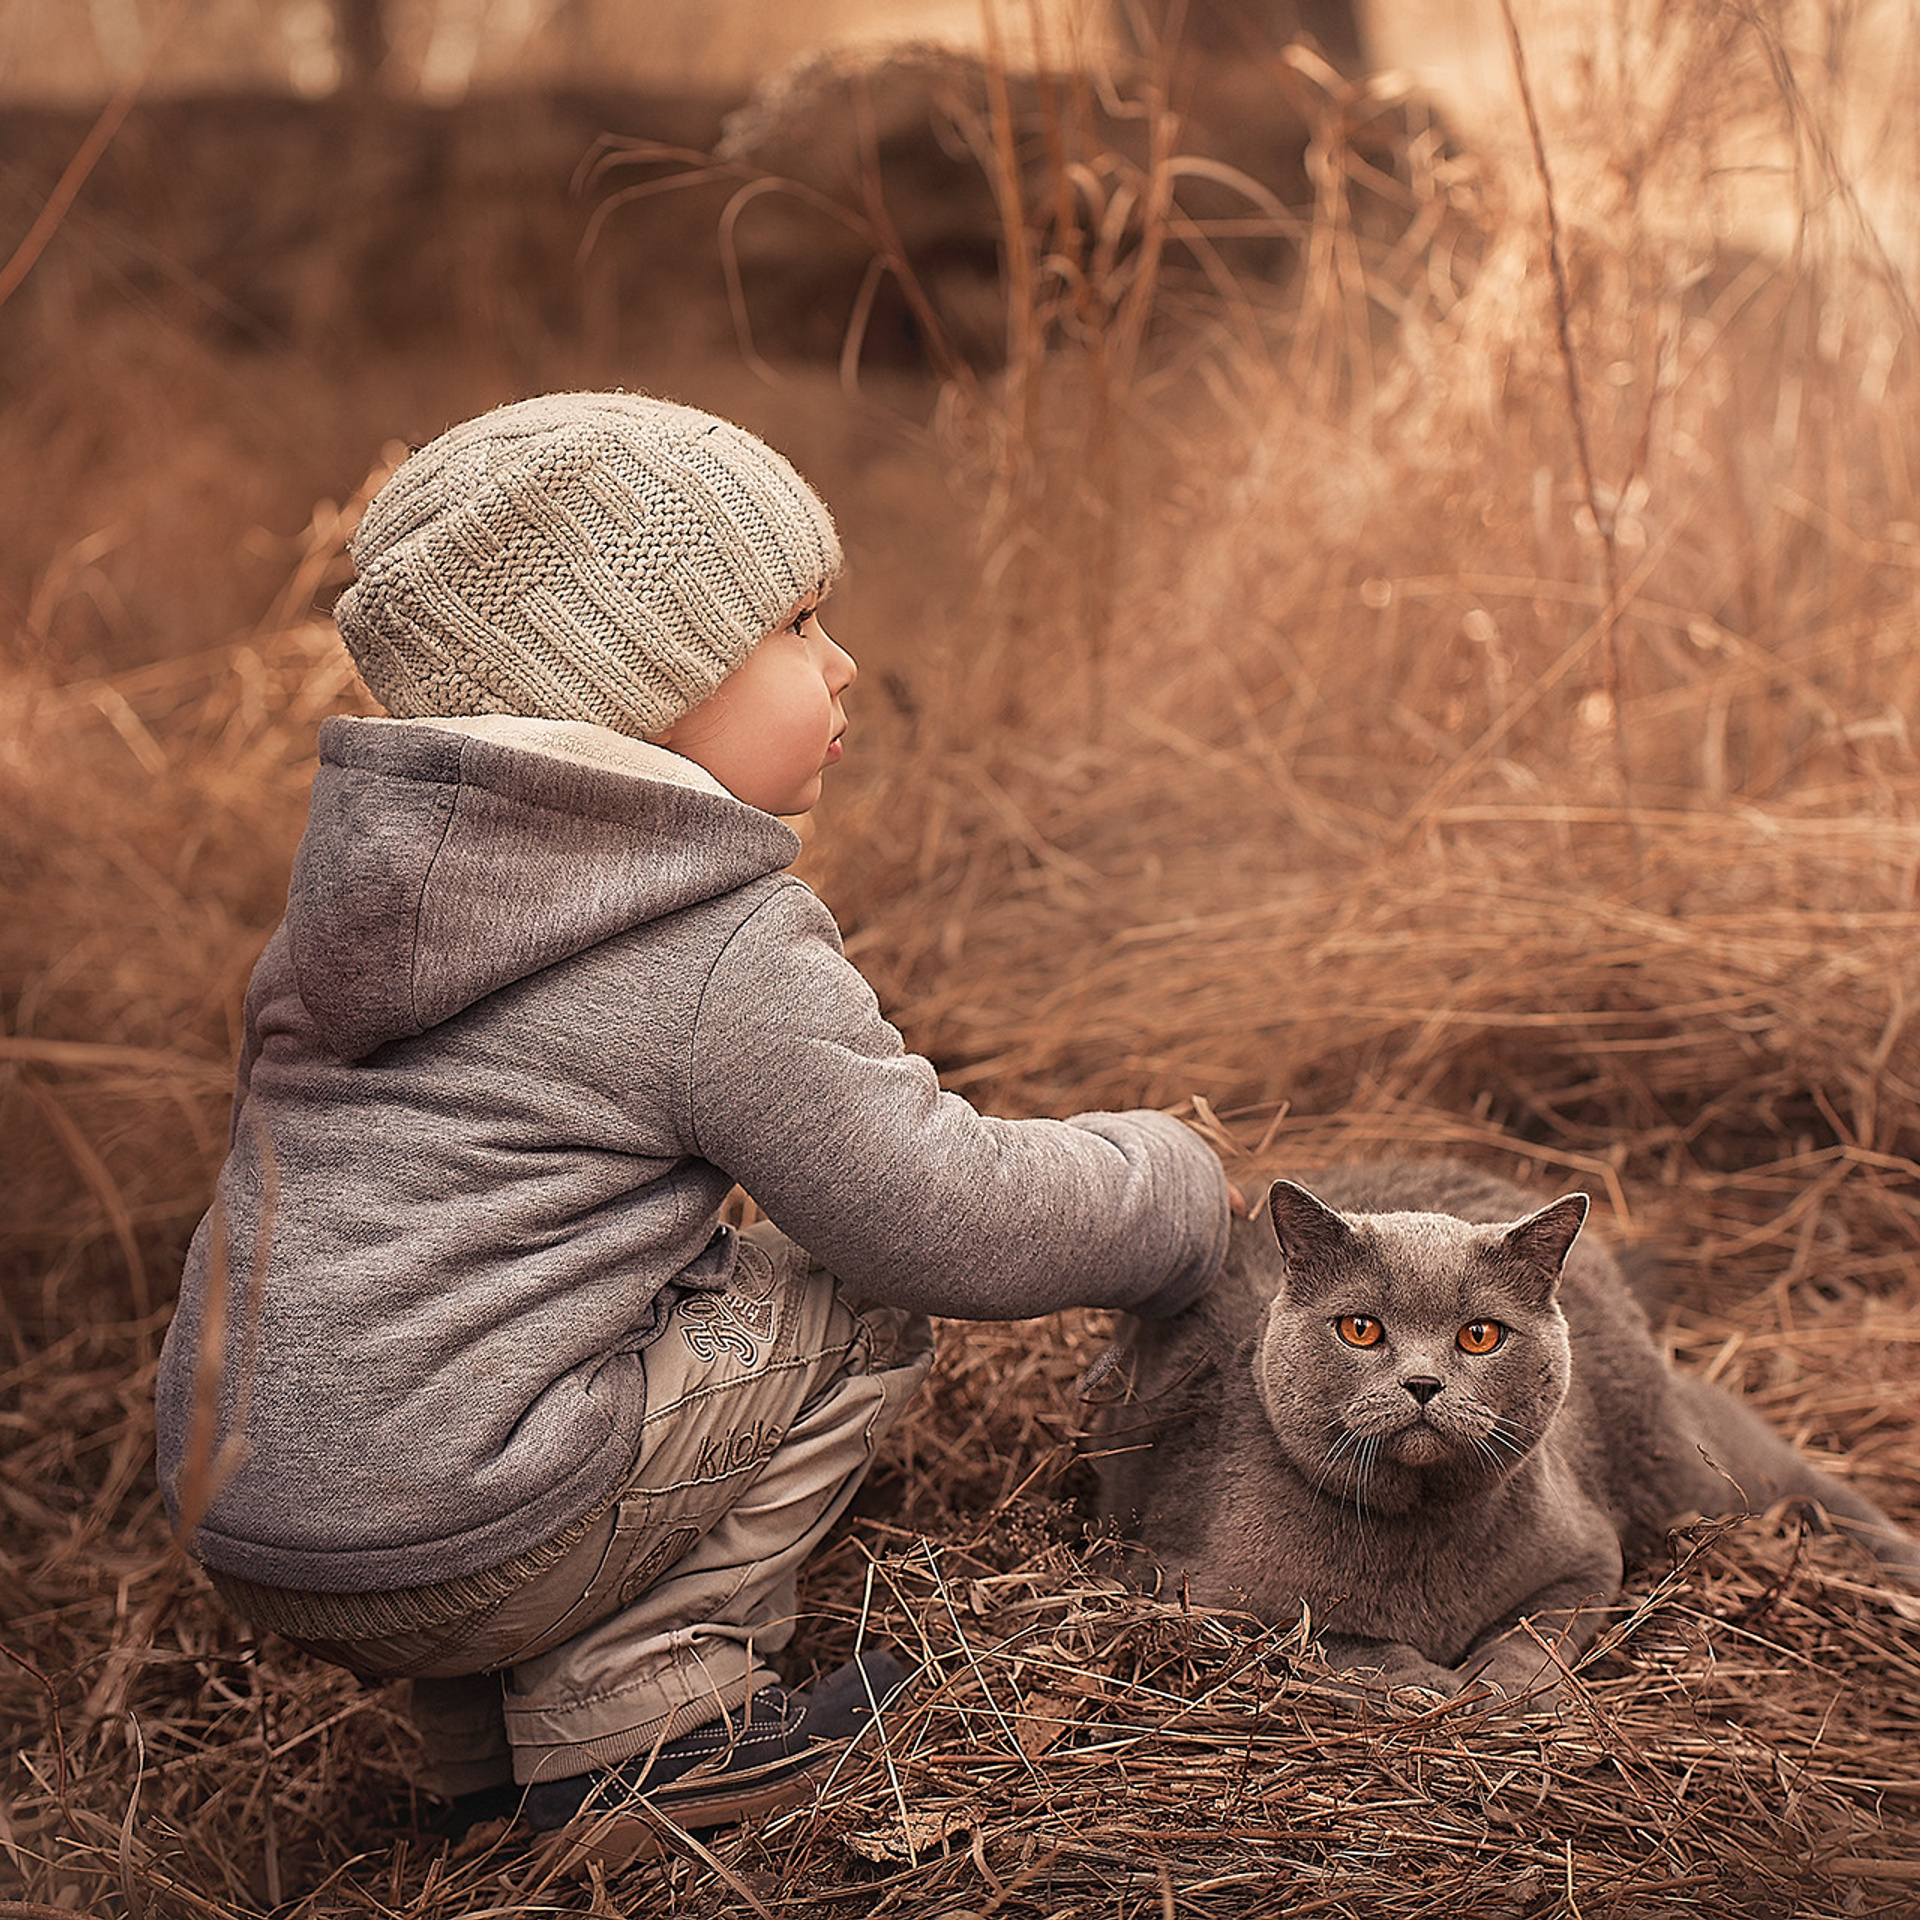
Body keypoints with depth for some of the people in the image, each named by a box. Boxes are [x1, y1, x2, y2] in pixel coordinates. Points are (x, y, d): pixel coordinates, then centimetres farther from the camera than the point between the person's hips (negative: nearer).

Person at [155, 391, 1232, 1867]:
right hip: (440, 1548, -8)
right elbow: (942, 1221, -12)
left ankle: (492, 1737, 23)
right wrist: (1169, 1193, 7)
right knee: (862, 1302, 1)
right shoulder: (729, 957, -14)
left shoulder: (374, 865, 11)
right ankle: (628, 1725, 3)